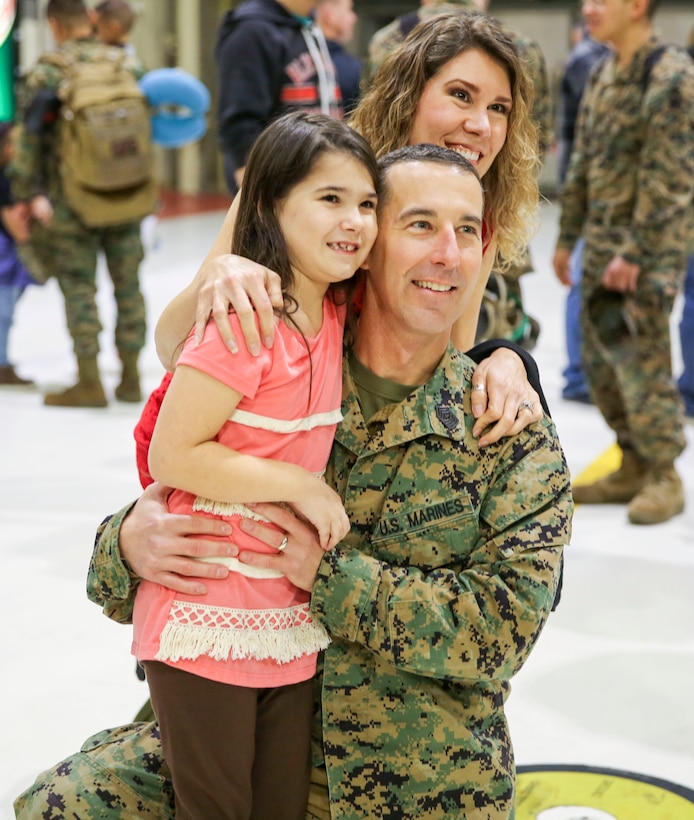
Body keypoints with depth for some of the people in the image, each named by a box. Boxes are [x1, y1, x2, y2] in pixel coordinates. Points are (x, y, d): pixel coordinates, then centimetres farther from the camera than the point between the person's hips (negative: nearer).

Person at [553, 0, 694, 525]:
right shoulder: (603, 76, 12)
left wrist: (634, 254, -20)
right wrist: (567, 237, 16)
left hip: (650, 249, -8)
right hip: (602, 244, 8)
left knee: (640, 362, -5)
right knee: (601, 361, 11)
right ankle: (633, 466, 23)